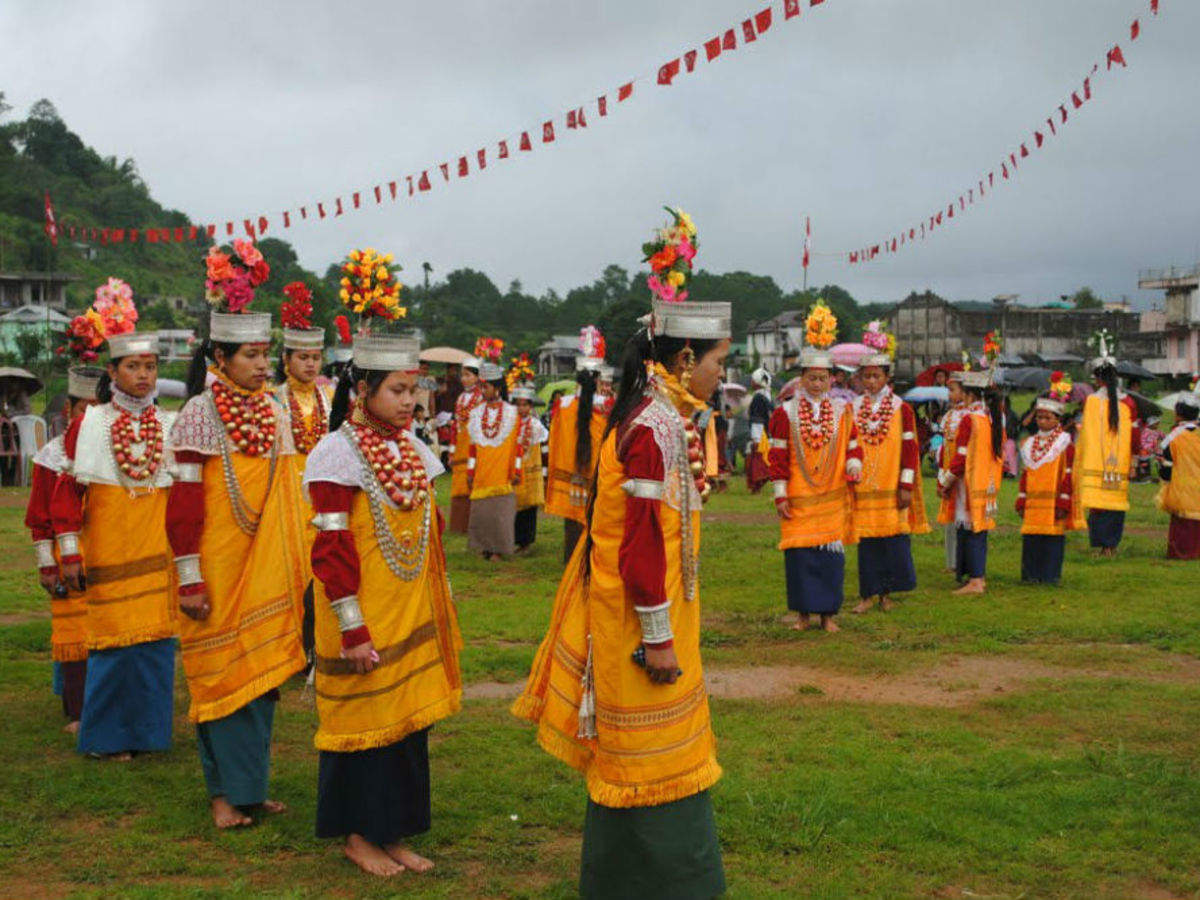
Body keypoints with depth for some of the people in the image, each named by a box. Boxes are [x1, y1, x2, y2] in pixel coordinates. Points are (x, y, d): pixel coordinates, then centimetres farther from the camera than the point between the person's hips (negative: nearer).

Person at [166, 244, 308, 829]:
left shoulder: (273, 412, 8)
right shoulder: (200, 414, -10)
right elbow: (183, 505, -12)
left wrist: (296, 566, 14)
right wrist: (190, 578, -14)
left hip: (267, 571, 6)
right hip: (218, 572, -6)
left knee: (261, 673, 10)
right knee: (222, 675, 0)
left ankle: (251, 785, 21)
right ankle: (224, 791, 11)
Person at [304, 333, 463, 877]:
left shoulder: (413, 451, 8)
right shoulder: (338, 453, -13)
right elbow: (330, 549, -16)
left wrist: (441, 608, 16)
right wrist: (352, 628, -18)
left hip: (413, 618, 7)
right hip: (365, 622, -7)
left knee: (409, 720, 11)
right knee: (365, 720, 3)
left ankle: (393, 832, 23)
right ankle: (359, 836, 18)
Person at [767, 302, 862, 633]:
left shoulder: (842, 411, 7)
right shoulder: (786, 413, 1)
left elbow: (853, 446, 12)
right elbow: (778, 456, 1)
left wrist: (853, 465, -10)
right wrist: (780, 495, -2)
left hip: (833, 499, 1)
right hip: (799, 500, -1)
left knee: (832, 554, 0)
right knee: (799, 554, -1)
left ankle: (828, 612, 10)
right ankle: (804, 612, 11)